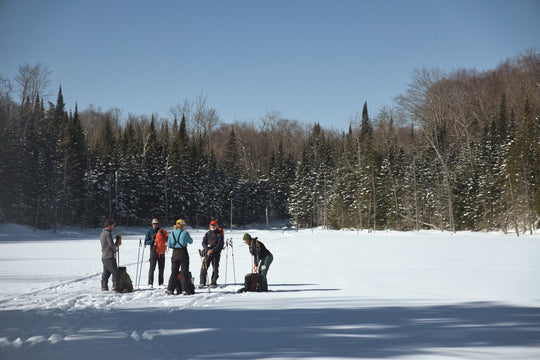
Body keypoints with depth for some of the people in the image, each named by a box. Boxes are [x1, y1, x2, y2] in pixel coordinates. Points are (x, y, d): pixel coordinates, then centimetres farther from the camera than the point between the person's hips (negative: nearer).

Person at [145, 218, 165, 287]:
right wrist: (153, 241, -17)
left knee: (161, 268, 4)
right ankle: (150, 283, -6)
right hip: (153, 251, -3)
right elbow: (146, 242, 1)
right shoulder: (149, 232, 5)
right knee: (152, 267, -9)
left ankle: (160, 282, 11)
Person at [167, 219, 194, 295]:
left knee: (174, 272, 11)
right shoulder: (185, 233, -8)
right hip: (183, 253, -4)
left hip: (175, 254, 4)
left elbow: (169, 245, 6)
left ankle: (170, 290, 9)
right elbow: (191, 241, 7)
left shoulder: (172, 234, 3)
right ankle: (184, 290, -2)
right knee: (184, 273, 2)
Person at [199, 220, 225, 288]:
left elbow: (220, 244, -8)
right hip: (207, 253, 2)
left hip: (216, 253, -1)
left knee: (215, 269, 2)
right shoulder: (207, 234, 11)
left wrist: (212, 250, -19)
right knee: (204, 268, -7)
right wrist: (207, 250, -13)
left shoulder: (219, 234, 3)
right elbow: (203, 243, 5)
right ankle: (202, 283, -3)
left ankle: (213, 283, 11)